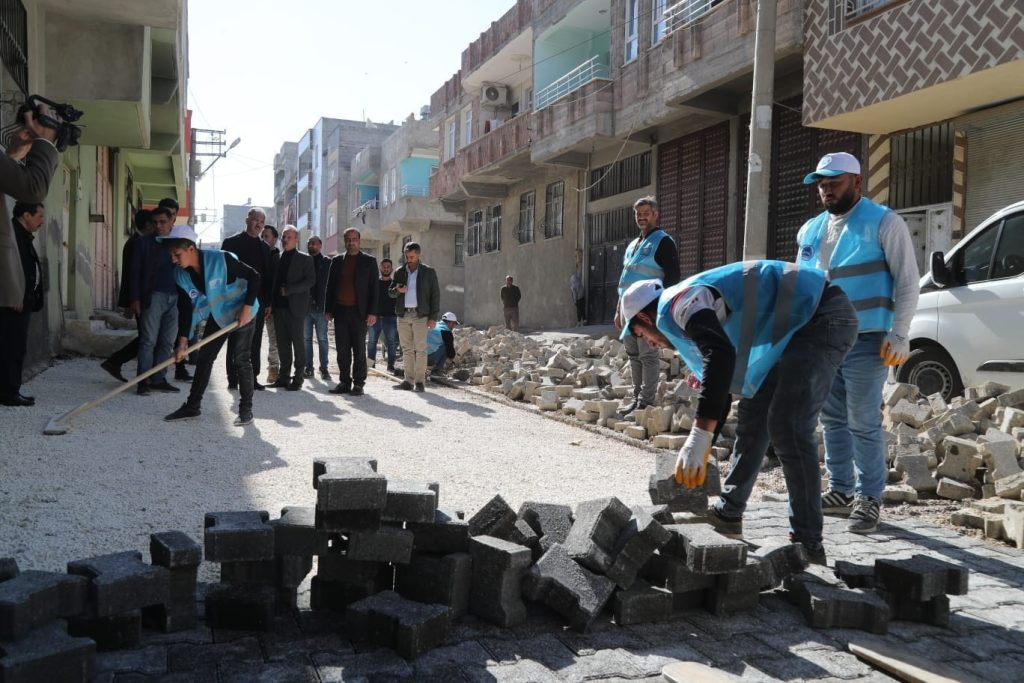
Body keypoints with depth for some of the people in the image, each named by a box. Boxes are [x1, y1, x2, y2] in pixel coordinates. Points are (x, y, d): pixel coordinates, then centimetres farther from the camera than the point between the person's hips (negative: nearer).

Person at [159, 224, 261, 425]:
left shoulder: (221, 260, -29)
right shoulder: (181, 275, -10)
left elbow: (254, 277, -21)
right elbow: (185, 309, -6)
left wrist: (247, 308, -25)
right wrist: (183, 342, -11)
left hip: (242, 313, -6)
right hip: (216, 316, 6)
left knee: (240, 360, -8)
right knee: (203, 358, 7)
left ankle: (246, 409, 4)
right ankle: (193, 406, 18)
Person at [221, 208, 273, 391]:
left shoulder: (265, 247, 13)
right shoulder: (231, 242, 1)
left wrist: (269, 301, 6)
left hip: (258, 301, 4)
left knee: (255, 342, 5)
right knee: (235, 341, 1)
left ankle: (253, 378, 11)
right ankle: (233, 379, 6)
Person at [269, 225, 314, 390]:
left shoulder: (305, 259, 1)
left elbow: (310, 280, -8)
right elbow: (275, 281, 16)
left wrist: (289, 290, -17)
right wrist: (271, 304, 6)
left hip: (295, 307, -5)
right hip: (279, 307, 5)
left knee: (297, 341, -1)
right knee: (282, 343, 7)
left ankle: (297, 378, 3)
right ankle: (284, 376, 14)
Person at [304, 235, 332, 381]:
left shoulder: (327, 262, 2)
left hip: (321, 307, -3)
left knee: (322, 339, 1)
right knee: (307, 338, 7)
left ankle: (324, 368, 5)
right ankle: (308, 367, 13)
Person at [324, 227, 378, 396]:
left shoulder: (369, 261, 4)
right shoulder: (337, 261, 12)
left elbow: (374, 287, 0)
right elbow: (330, 286, 13)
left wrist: (372, 312, -8)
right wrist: (328, 309, 6)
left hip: (359, 311, -3)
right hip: (340, 311, 3)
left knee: (359, 349, 1)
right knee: (342, 349, 5)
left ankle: (358, 383, 6)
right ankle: (344, 382, 12)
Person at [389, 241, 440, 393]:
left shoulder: (429, 272, 3)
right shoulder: (399, 272, 12)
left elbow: (435, 295, 1)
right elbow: (390, 292, 15)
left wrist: (433, 317, -6)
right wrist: (397, 290, -10)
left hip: (420, 315, -4)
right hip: (403, 315, 4)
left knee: (420, 348, -5)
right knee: (407, 349, 5)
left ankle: (420, 381, -3)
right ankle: (408, 380, 9)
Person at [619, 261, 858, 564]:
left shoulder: (675, 302, -13)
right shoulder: (690, 311, 18)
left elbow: (720, 355, -32)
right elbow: (719, 384, 25)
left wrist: (698, 439, -36)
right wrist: (696, 458, 29)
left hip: (823, 317, -11)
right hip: (800, 326, 11)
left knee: (788, 428, -15)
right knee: (753, 417, 14)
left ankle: (808, 544, -6)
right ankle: (728, 512, 26)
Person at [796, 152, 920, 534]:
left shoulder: (883, 223, -3)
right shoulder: (810, 230, 14)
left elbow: (907, 281, -6)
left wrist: (899, 334, -13)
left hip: (864, 340, -6)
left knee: (864, 424, -4)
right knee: (833, 420, 12)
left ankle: (869, 499, 7)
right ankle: (841, 491, 22)